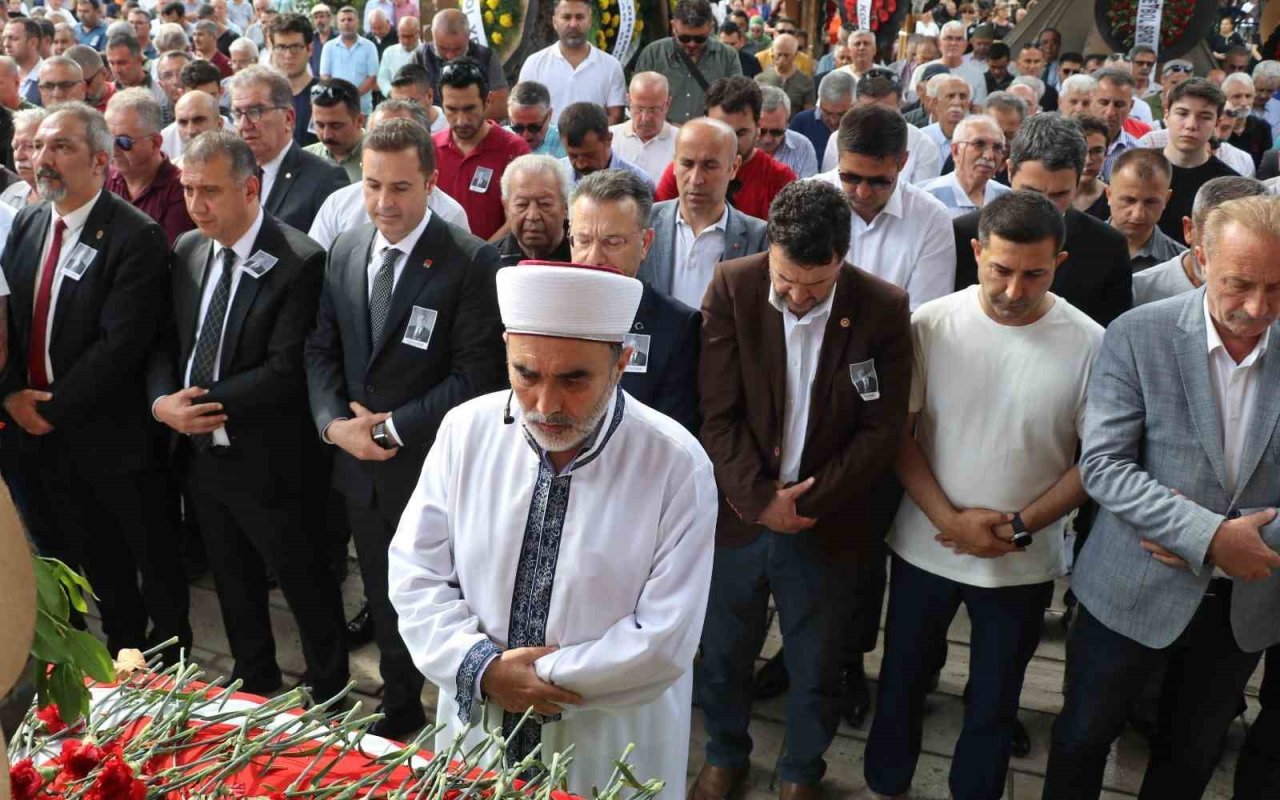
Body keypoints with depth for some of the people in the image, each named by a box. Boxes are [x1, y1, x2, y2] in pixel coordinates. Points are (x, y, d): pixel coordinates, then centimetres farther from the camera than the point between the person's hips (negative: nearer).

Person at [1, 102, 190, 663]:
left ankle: (169, 659, 30)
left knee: (153, 559, 10)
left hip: (113, 432, -6)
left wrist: (55, 406, -17)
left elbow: (122, 343, -22)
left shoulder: (135, 236, -17)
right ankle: (121, 649, 37)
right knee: (95, 561, 20)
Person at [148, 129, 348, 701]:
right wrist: (162, 401, -10)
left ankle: (330, 692, 28)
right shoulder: (187, 251, 5)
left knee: (305, 583, 9)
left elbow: (286, 369, -22)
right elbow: (165, 341, 9)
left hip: (265, 461, -7)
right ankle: (254, 680, 42)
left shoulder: (298, 262, -18)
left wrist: (207, 403, -20)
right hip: (199, 451, 7)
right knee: (233, 581, 22)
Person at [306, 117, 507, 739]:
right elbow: (321, 349, 9)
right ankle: (399, 707, 42)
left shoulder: (470, 261, -15)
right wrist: (333, 422, -8)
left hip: (434, 471, -6)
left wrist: (395, 427, -17)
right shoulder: (344, 251, 5)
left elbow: (477, 375, -17)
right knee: (384, 602, 21)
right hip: (361, 465, 6)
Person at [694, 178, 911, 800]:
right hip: (739, 511, 1)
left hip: (827, 525, 0)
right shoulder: (732, 288, -11)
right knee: (724, 653, 19)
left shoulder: (884, 309, -12)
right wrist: (759, 499, -15)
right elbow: (717, 413, -10)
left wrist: (806, 504, -13)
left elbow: (882, 431, -9)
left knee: (815, 668, 15)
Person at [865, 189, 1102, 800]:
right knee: (901, 681, 19)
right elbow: (898, 434, -6)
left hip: (1024, 563, -1)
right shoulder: (931, 325, -12)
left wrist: (1018, 527, -14)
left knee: (994, 703, 17)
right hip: (924, 546, 1)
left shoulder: (1089, 345, -13)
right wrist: (951, 520, -14)